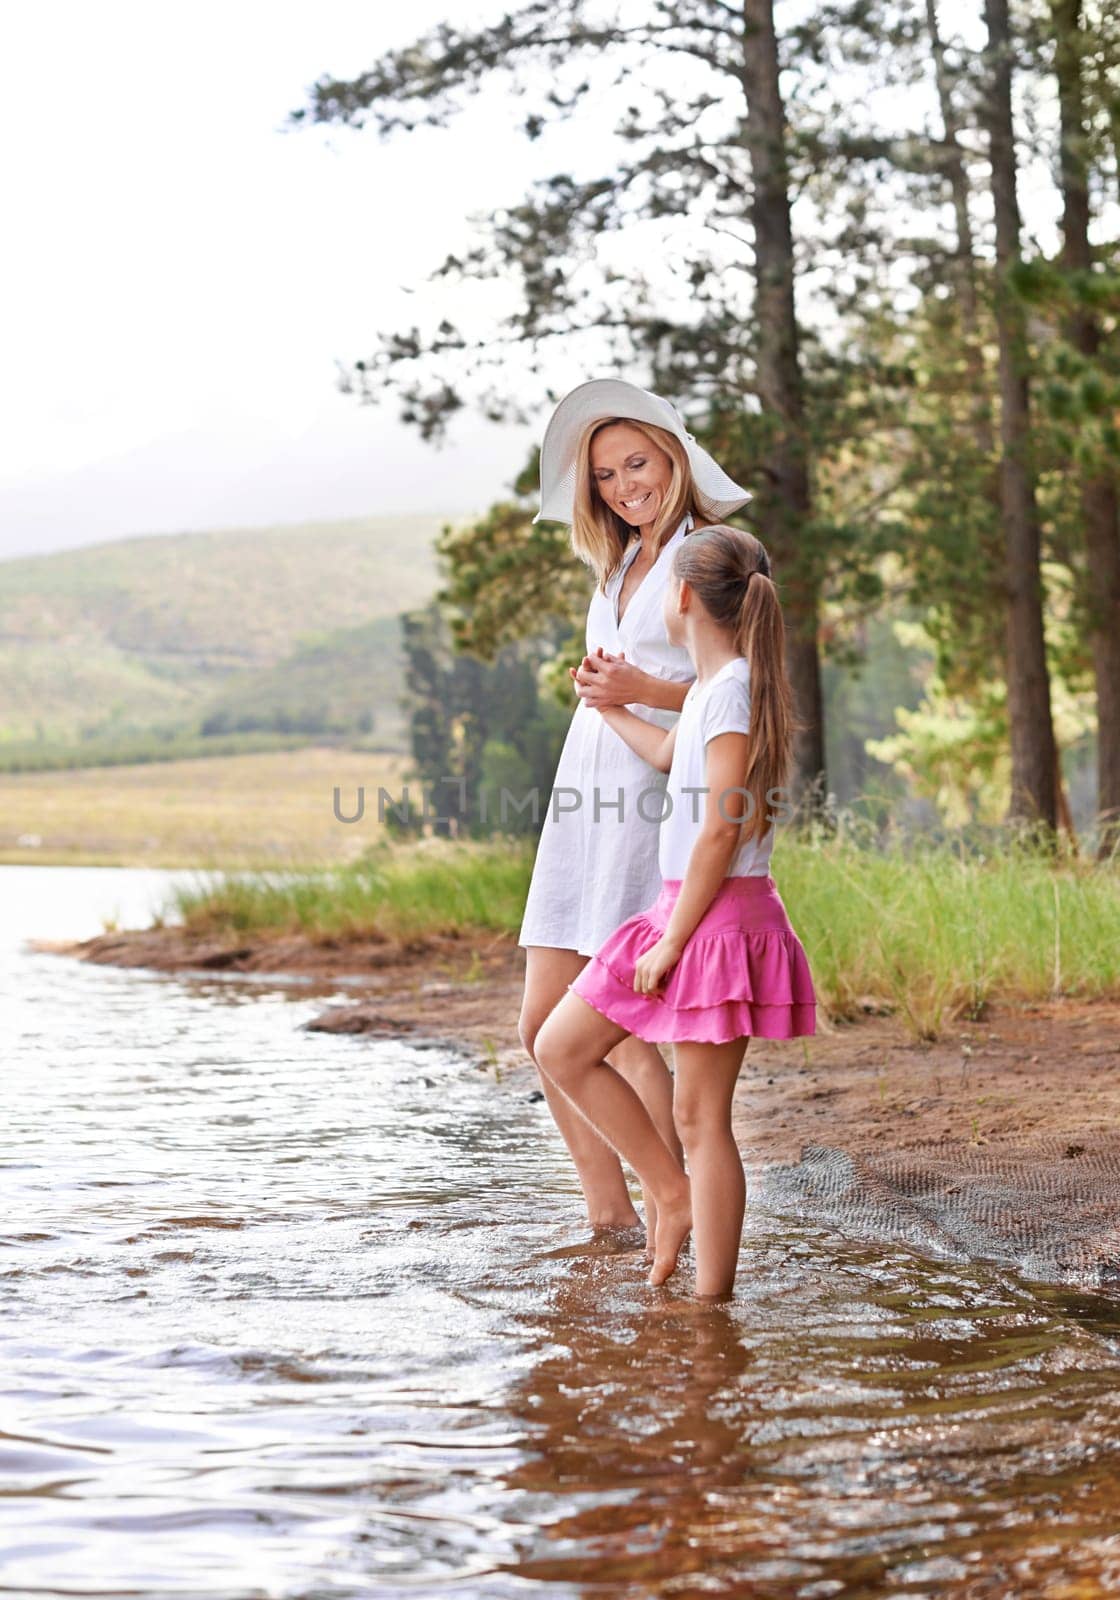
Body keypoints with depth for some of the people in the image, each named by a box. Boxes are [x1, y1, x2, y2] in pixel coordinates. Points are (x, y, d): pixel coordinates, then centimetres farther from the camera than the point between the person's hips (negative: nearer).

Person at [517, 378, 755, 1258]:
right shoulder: (618, 565, 22)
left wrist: (643, 690, -18)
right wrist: (590, 682, 10)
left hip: (655, 802, -8)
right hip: (583, 805, 8)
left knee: (623, 1027, -10)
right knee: (544, 1024, 4)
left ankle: (664, 1223, 0)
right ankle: (608, 1210, 14)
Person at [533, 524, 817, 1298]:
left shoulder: (735, 688, -15)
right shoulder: (711, 685, 13)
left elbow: (721, 833, -21)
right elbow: (671, 754, 36)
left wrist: (673, 941, -18)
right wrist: (607, 706, 52)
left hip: (722, 918, -10)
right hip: (681, 911, 10)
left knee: (699, 1115, -5)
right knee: (561, 1048, 11)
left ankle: (712, 1302, 3)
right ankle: (675, 1197, 15)